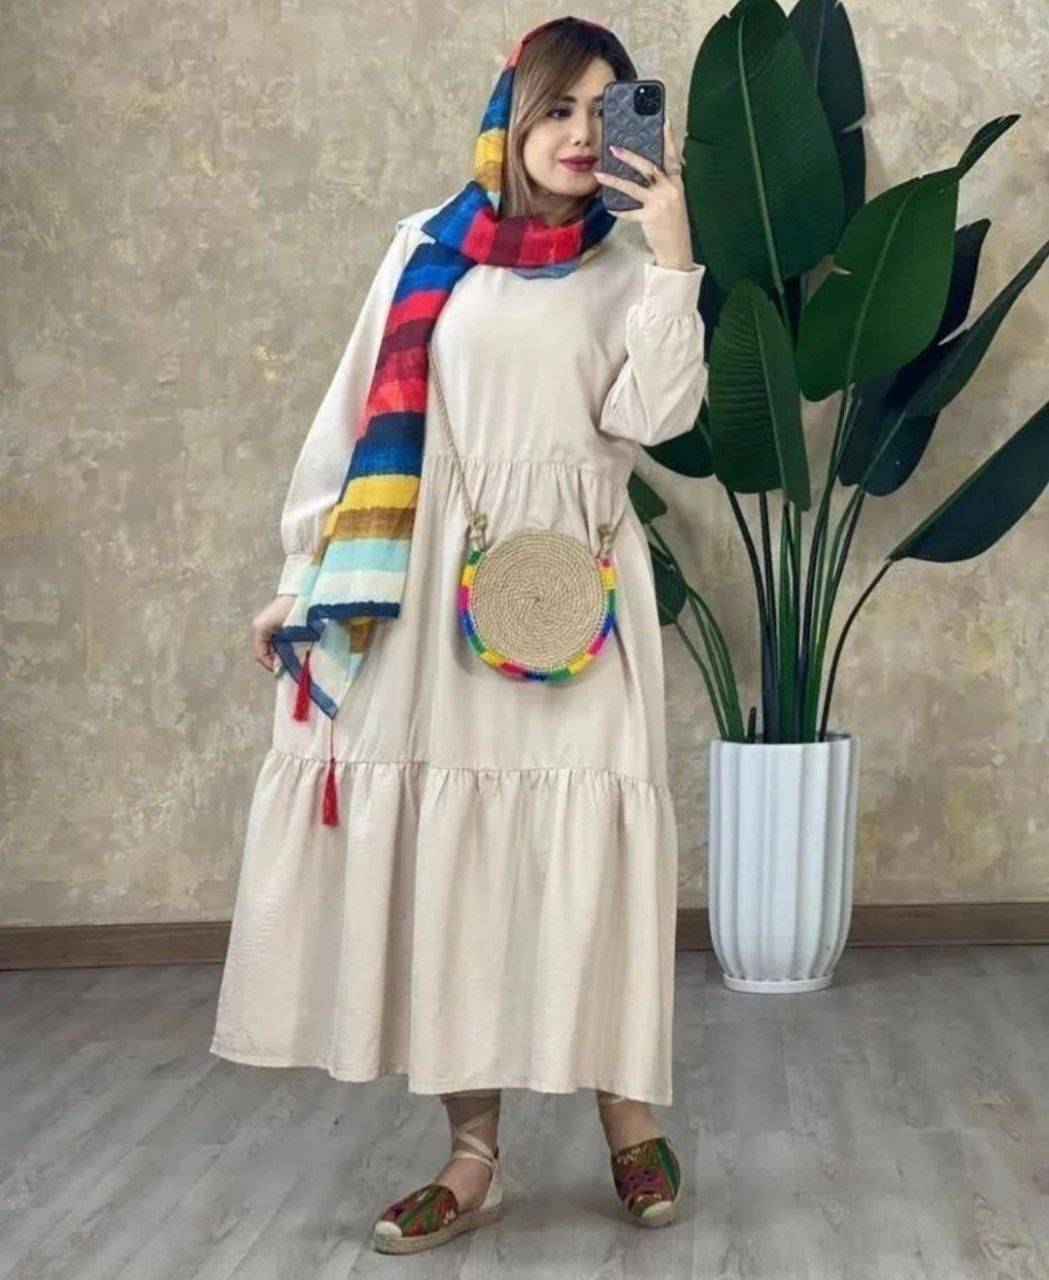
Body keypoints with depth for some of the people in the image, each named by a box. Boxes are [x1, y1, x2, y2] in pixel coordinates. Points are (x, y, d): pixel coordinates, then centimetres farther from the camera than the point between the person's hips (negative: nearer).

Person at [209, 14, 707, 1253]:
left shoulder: (629, 266, 9)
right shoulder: (431, 248, 9)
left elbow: (653, 415, -7)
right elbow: (358, 412, 9)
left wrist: (673, 254, -10)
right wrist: (303, 576, 6)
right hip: (429, 587, 1)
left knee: (586, 843, -5)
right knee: (441, 853, -1)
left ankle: (627, 1112, 12)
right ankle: (473, 1151, 8)